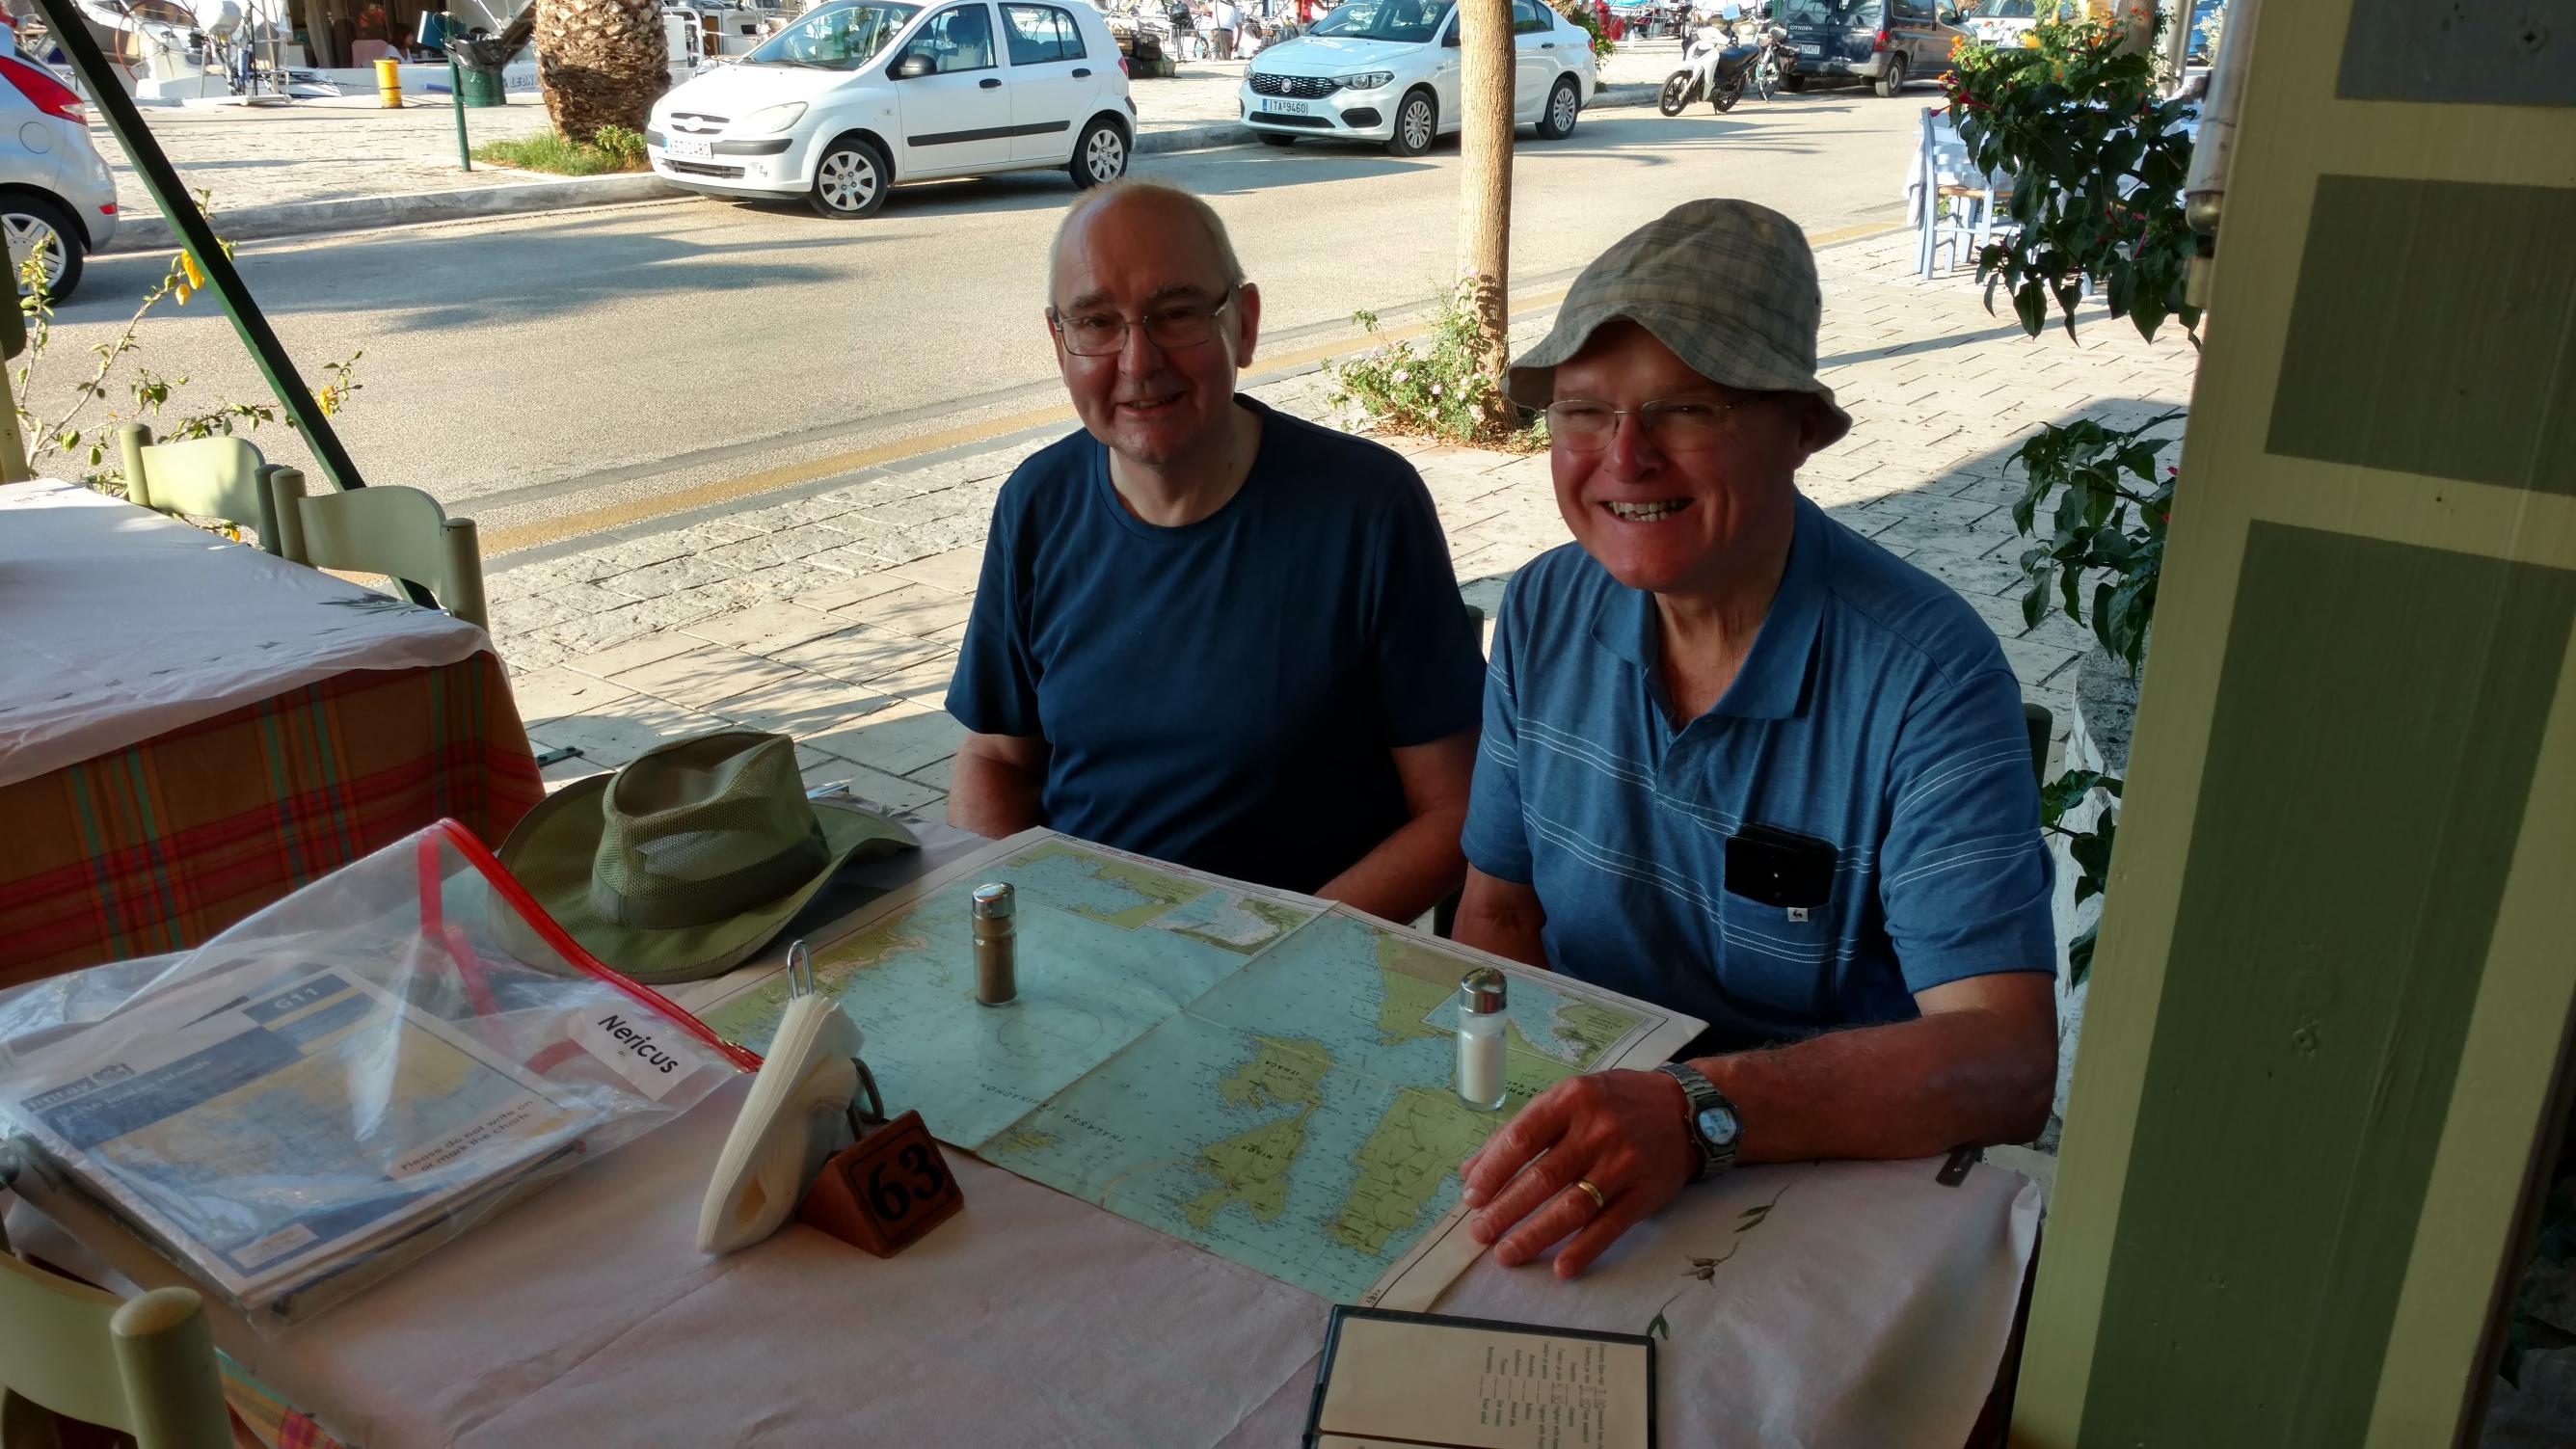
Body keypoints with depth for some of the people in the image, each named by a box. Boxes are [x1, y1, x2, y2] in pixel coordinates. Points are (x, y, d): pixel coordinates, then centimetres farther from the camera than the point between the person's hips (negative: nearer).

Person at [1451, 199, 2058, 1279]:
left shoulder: (1929, 674, -18)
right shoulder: (1546, 612, 0)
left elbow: (2007, 1062, -26)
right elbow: (1497, 913, 7)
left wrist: (1699, 1112, -42)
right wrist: (1541, 1122, -13)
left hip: (1836, 1180, -4)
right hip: (1582, 1110, 4)